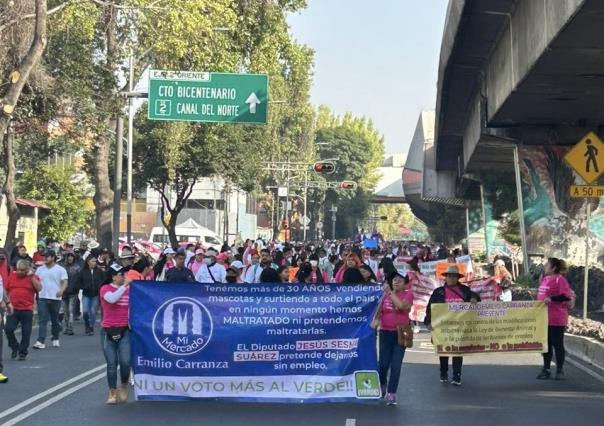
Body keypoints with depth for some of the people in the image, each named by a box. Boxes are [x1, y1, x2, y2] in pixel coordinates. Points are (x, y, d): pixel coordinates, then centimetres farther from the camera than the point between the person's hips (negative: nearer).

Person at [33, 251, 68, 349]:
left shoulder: (60, 270, -1)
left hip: (55, 298, -2)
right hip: (42, 298, 2)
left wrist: (61, 290, -27)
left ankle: (55, 339, 27)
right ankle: (40, 341, -13)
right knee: (42, 320, -7)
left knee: (55, 320, 10)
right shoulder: (40, 269, 10)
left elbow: (65, 282, -8)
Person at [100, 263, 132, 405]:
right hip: (109, 331, -1)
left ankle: (123, 387, 18)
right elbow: (112, 298, -21)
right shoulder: (105, 289, 0)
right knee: (111, 364, 3)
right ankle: (112, 393, 15)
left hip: (125, 330, 1)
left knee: (125, 362, -9)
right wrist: (124, 286, -16)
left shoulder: (129, 289, 8)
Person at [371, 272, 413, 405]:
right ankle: (382, 385, 35)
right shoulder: (386, 294, 6)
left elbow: (401, 305, -23)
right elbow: (379, 311, 11)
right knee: (383, 363, 7)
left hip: (400, 333, -2)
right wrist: (375, 320, -8)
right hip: (385, 332, 3)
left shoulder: (408, 294, -3)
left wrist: (390, 292, -15)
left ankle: (391, 393, 2)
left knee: (396, 365, -4)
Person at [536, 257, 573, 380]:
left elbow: (567, 296, -20)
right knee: (545, 344, 11)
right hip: (544, 318, 8)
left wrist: (551, 299, -26)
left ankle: (560, 370, 9)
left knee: (557, 344, 0)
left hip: (556, 320, -8)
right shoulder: (545, 279, 14)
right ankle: (546, 370, 19)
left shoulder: (560, 279, -12)